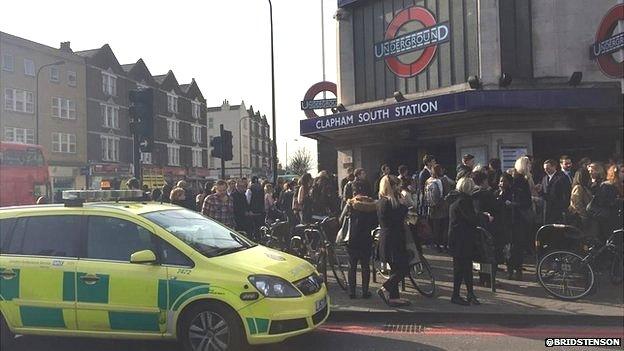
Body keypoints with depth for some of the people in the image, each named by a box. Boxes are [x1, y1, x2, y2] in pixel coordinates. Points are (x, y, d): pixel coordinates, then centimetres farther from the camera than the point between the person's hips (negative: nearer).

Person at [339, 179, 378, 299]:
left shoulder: (350, 203, -7)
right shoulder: (372, 204, -2)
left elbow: (341, 220, -4)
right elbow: (376, 222, 4)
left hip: (352, 239, -1)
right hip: (366, 239, 2)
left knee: (352, 266, 8)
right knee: (365, 265, 11)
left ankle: (352, 291, 10)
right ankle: (365, 291, 13)